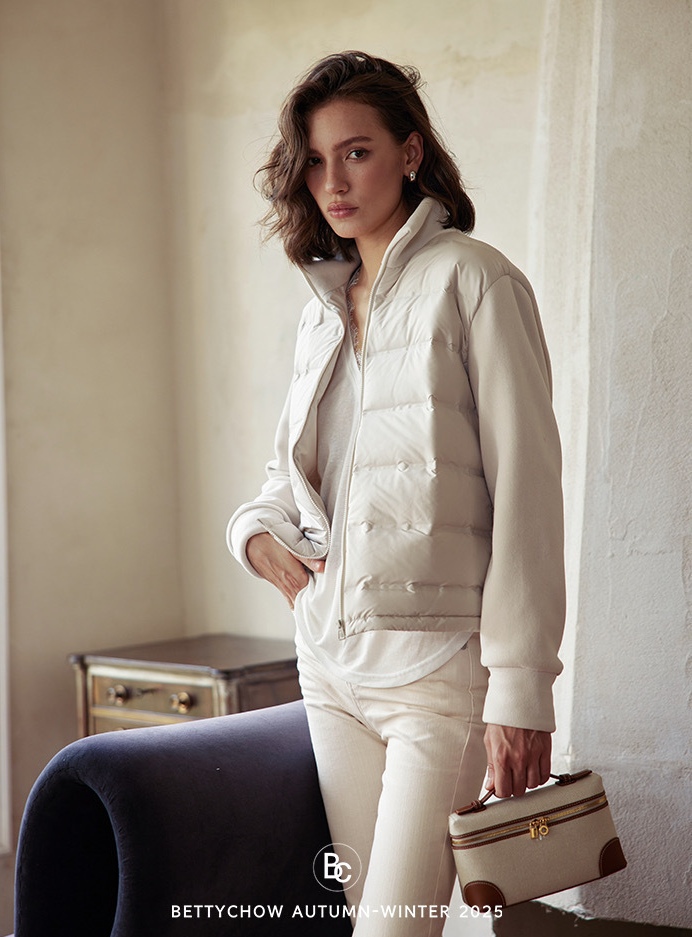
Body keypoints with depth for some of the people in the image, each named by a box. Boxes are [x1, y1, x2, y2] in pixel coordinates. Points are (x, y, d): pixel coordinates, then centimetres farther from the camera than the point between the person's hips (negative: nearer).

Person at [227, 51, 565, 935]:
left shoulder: (473, 280, -7)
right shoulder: (324, 309, 15)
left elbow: (526, 487, -12)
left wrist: (520, 688, -16)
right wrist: (259, 530, 4)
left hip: (439, 660, -6)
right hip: (331, 656, 7)